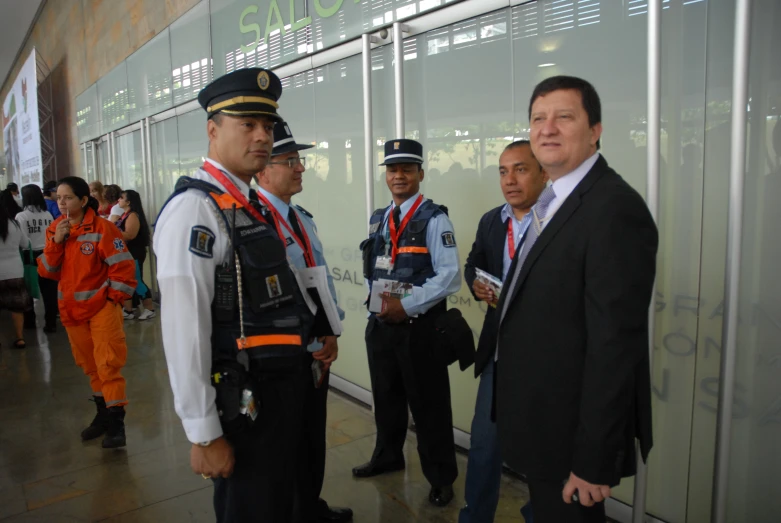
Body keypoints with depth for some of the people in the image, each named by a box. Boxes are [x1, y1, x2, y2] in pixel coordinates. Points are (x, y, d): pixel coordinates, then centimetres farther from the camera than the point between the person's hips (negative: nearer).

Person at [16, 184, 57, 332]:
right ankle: (50, 323, 6)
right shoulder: (48, 214, -1)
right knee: (49, 291, 5)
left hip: (30, 257, -2)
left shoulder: (21, 216, -11)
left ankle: (30, 321, 28)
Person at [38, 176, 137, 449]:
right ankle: (103, 413, 30)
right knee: (90, 365, 16)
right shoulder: (55, 229, 5)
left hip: (102, 306, -6)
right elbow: (46, 271, 1)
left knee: (108, 364, -5)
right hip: (71, 309, 6)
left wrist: (114, 298, -10)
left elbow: (124, 267, -13)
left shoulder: (102, 228, -14)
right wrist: (56, 241, -12)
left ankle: (116, 422, 2)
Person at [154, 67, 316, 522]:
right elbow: (185, 331, -23)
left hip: (285, 389, 8)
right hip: (244, 400, -8)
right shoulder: (194, 208, -19)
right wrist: (204, 433, -20)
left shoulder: (253, 206, 9)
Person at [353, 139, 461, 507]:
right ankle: (387, 457, 44)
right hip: (380, 323, 6)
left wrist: (407, 305, -20)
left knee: (428, 404, 6)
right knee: (386, 397, 21)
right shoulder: (378, 220, 10)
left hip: (419, 326, -6)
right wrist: (379, 303, 0)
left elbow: (450, 276, -18)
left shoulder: (434, 219, -10)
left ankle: (441, 478, 25)